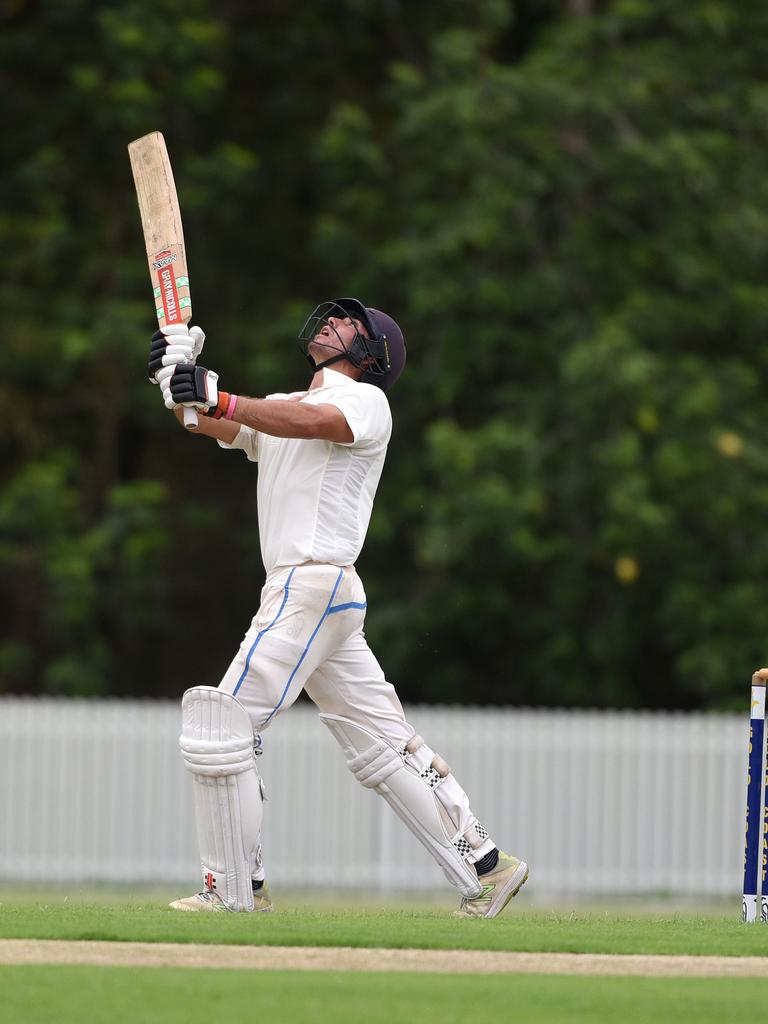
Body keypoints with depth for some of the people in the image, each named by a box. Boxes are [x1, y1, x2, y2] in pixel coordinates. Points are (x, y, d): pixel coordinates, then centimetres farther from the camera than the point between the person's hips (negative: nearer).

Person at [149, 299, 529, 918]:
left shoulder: (366, 401, -1)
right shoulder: (283, 407, 24)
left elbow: (310, 421, -22)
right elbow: (217, 425, 7)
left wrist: (216, 398, -34)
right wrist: (183, 378, -14)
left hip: (314, 584, -8)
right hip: (300, 592, 8)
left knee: (222, 725, -11)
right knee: (384, 748, 7)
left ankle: (235, 889, -7)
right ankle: (485, 868, 9)